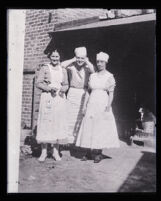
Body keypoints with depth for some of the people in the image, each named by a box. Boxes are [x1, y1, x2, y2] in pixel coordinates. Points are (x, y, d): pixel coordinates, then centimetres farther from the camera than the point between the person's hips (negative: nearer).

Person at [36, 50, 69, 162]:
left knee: (59, 123, 2)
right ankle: (44, 152, 5)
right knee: (45, 123, -4)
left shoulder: (63, 70, 13)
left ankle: (56, 151, 11)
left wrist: (63, 89, -5)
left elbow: (66, 84, 17)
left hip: (60, 98, 3)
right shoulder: (45, 68, 3)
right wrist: (50, 88, -15)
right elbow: (38, 83, -1)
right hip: (47, 98, -3)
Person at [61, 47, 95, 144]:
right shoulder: (71, 66, -1)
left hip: (84, 93, 0)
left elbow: (93, 71, -22)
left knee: (82, 117, 0)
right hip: (72, 93, 0)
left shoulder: (88, 66, -1)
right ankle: (70, 138, 13)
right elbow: (61, 66, -18)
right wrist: (73, 60, -11)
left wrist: (87, 61, -12)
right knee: (71, 117, 3)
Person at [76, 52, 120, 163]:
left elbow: (111, 93, -4)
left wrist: (108, 107, -12)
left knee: (101, 128, -2)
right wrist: (87, 103, 8)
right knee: (89, 127, 0)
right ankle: (87, 152, 6)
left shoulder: (109, 76, 0)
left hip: (103, 104, -4)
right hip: (92, 104, 4)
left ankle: (98, 153, 7)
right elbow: (90, 90, 15)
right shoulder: (92, 76, 12)